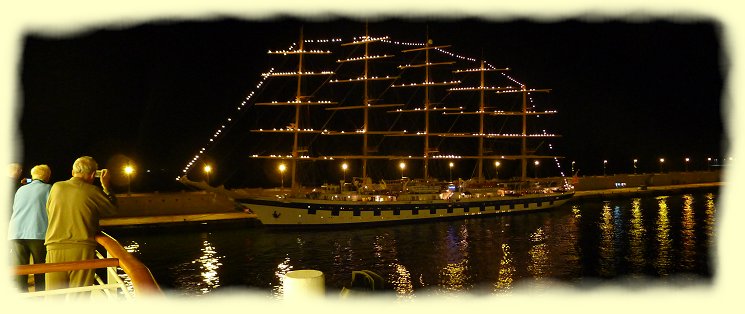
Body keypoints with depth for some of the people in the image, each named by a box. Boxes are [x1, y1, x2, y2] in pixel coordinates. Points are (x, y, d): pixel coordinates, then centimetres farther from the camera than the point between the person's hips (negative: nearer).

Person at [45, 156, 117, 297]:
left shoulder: (56, 188, 6)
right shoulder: (93, 192, -4)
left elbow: (49, 211, 21)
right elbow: (113, 209, 10)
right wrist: (106, 186, 19)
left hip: (54, 248, 3)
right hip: (82, 250, -3)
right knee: (79, 297, 4)